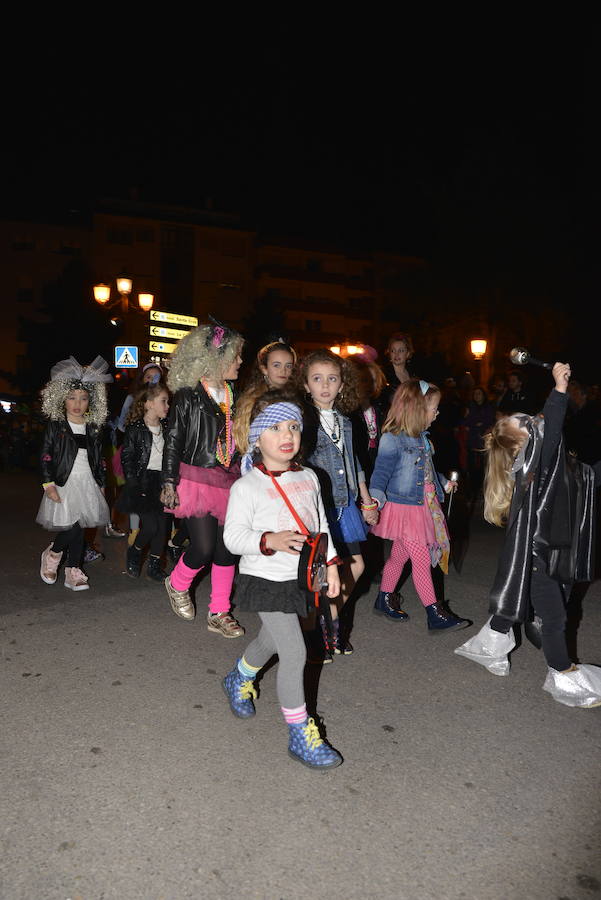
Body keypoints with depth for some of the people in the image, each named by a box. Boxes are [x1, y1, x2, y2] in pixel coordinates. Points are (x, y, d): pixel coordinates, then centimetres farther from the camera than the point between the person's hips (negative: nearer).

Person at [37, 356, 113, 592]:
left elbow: (99, 459, 14)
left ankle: (73, 572, 17)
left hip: (87, 484, 4)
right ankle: (52, 554, 18)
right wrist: (49, 484, -11)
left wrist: (100, 484, 12)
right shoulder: (55, 426, -2)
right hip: (64, 484, -4)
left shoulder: (94, 428, 9)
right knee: (71, 529, -12)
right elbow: (46, 456, -4)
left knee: (79, 528, 6)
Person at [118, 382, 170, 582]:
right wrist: (135, 487, -12)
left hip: (162, 482, 5)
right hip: (142, 482, -5)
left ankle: (154, 566, 18)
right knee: (151, 524, -12)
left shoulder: (166, 427, 8)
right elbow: (127, 459, -6)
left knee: (162, 524, 4)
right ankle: (134, 552, 17)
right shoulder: (135, 428, -6)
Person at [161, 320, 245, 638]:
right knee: (203, 548, -8)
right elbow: (173, 441, -5)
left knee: (228, 548, 6)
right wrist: (169, 482, -10)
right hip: (197, 480, -6)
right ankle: (177, 584, 25)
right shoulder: (188, 396, -7)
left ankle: (219, 614, 19)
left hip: (229, 481, 6)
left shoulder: (233, 395, 10)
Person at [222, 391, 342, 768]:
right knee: (294, 653, -7)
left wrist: (331, 564, 8)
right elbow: (233, 536, -15)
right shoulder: (246, 487, -15)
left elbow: (320, 525, 13)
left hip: (300, 578, 7)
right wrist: (270, 541, -31)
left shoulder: (308, 478, 4)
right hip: (266, 579, -6)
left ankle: (239, 680, 55)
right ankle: (301, 735, 11)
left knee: (271, 642, 24)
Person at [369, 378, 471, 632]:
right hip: (402, 507, -8)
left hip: (421, 506, 8)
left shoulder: (421, 437, 8)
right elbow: (382, 472, -20)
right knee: (422, 559, -4)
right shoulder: (392, 439, -18)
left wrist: (444, 483, 33)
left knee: (399, 555, 17)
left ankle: (383, 601, 32)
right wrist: (376, 498, -35)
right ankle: (435, 615, 5)